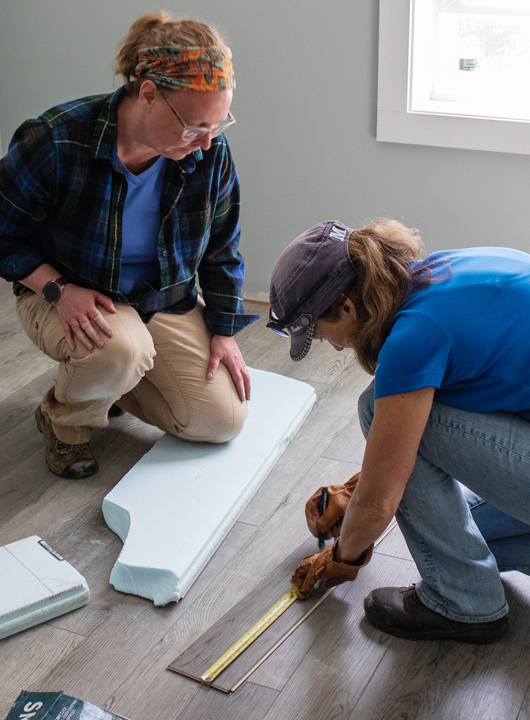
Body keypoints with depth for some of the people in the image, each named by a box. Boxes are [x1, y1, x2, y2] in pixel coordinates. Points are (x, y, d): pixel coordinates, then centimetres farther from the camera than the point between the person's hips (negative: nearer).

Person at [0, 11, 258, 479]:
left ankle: (109, 383, 19)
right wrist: (61, 291, -26)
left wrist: (224, 331, 0)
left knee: (223, 421, -7)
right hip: (70, 298, -4)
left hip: (166, 299, 4)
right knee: (120, 348, -40)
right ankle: (64, 417, -3)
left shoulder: (210, 153, -14)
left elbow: (223, 250, 1)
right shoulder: (54, 141, -26)